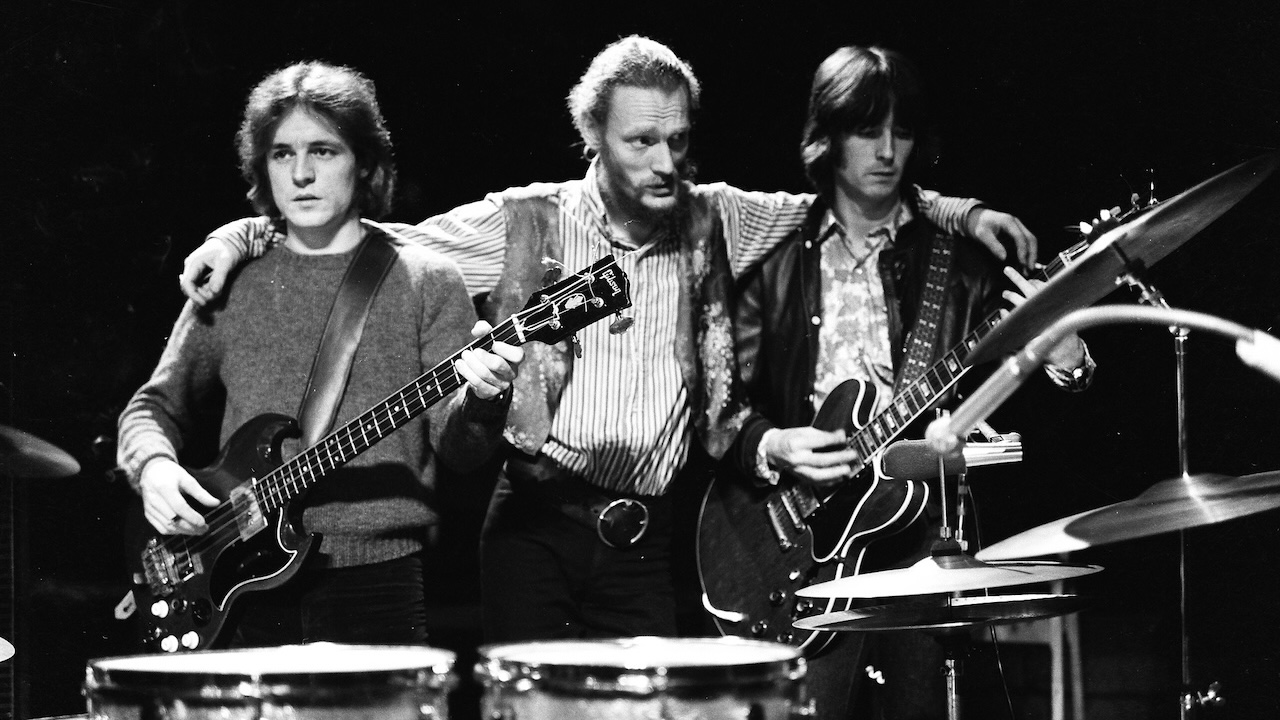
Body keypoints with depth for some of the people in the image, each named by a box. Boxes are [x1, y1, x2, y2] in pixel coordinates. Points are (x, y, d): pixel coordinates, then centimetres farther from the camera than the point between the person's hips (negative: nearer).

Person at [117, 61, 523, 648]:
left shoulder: (426, 281, 2)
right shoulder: (232, 281, 10)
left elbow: (454, 446, -3)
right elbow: (157, 403, 17)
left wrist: (479, 400, -25)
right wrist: (153, 464, -4)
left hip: (377, 580, -2)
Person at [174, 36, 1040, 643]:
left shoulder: (712, 220, 8)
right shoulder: (521, 223, 0)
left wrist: (958, 212, 8)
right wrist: (248, 234, -9)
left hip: (654, 543, 2)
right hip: (538, 527, -2)